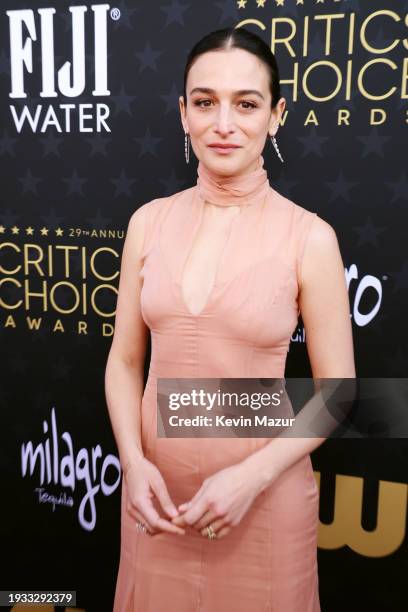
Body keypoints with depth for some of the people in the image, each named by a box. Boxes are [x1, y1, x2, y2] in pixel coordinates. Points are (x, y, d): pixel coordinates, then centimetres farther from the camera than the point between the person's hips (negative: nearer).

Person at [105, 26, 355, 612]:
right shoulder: (149, 221, -3)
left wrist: (251, 477, -16)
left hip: (264, 493, -2)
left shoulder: (310, 237, -12)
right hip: (158, 486, 3)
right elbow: (124, 360, 2)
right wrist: (133, 461, -10)